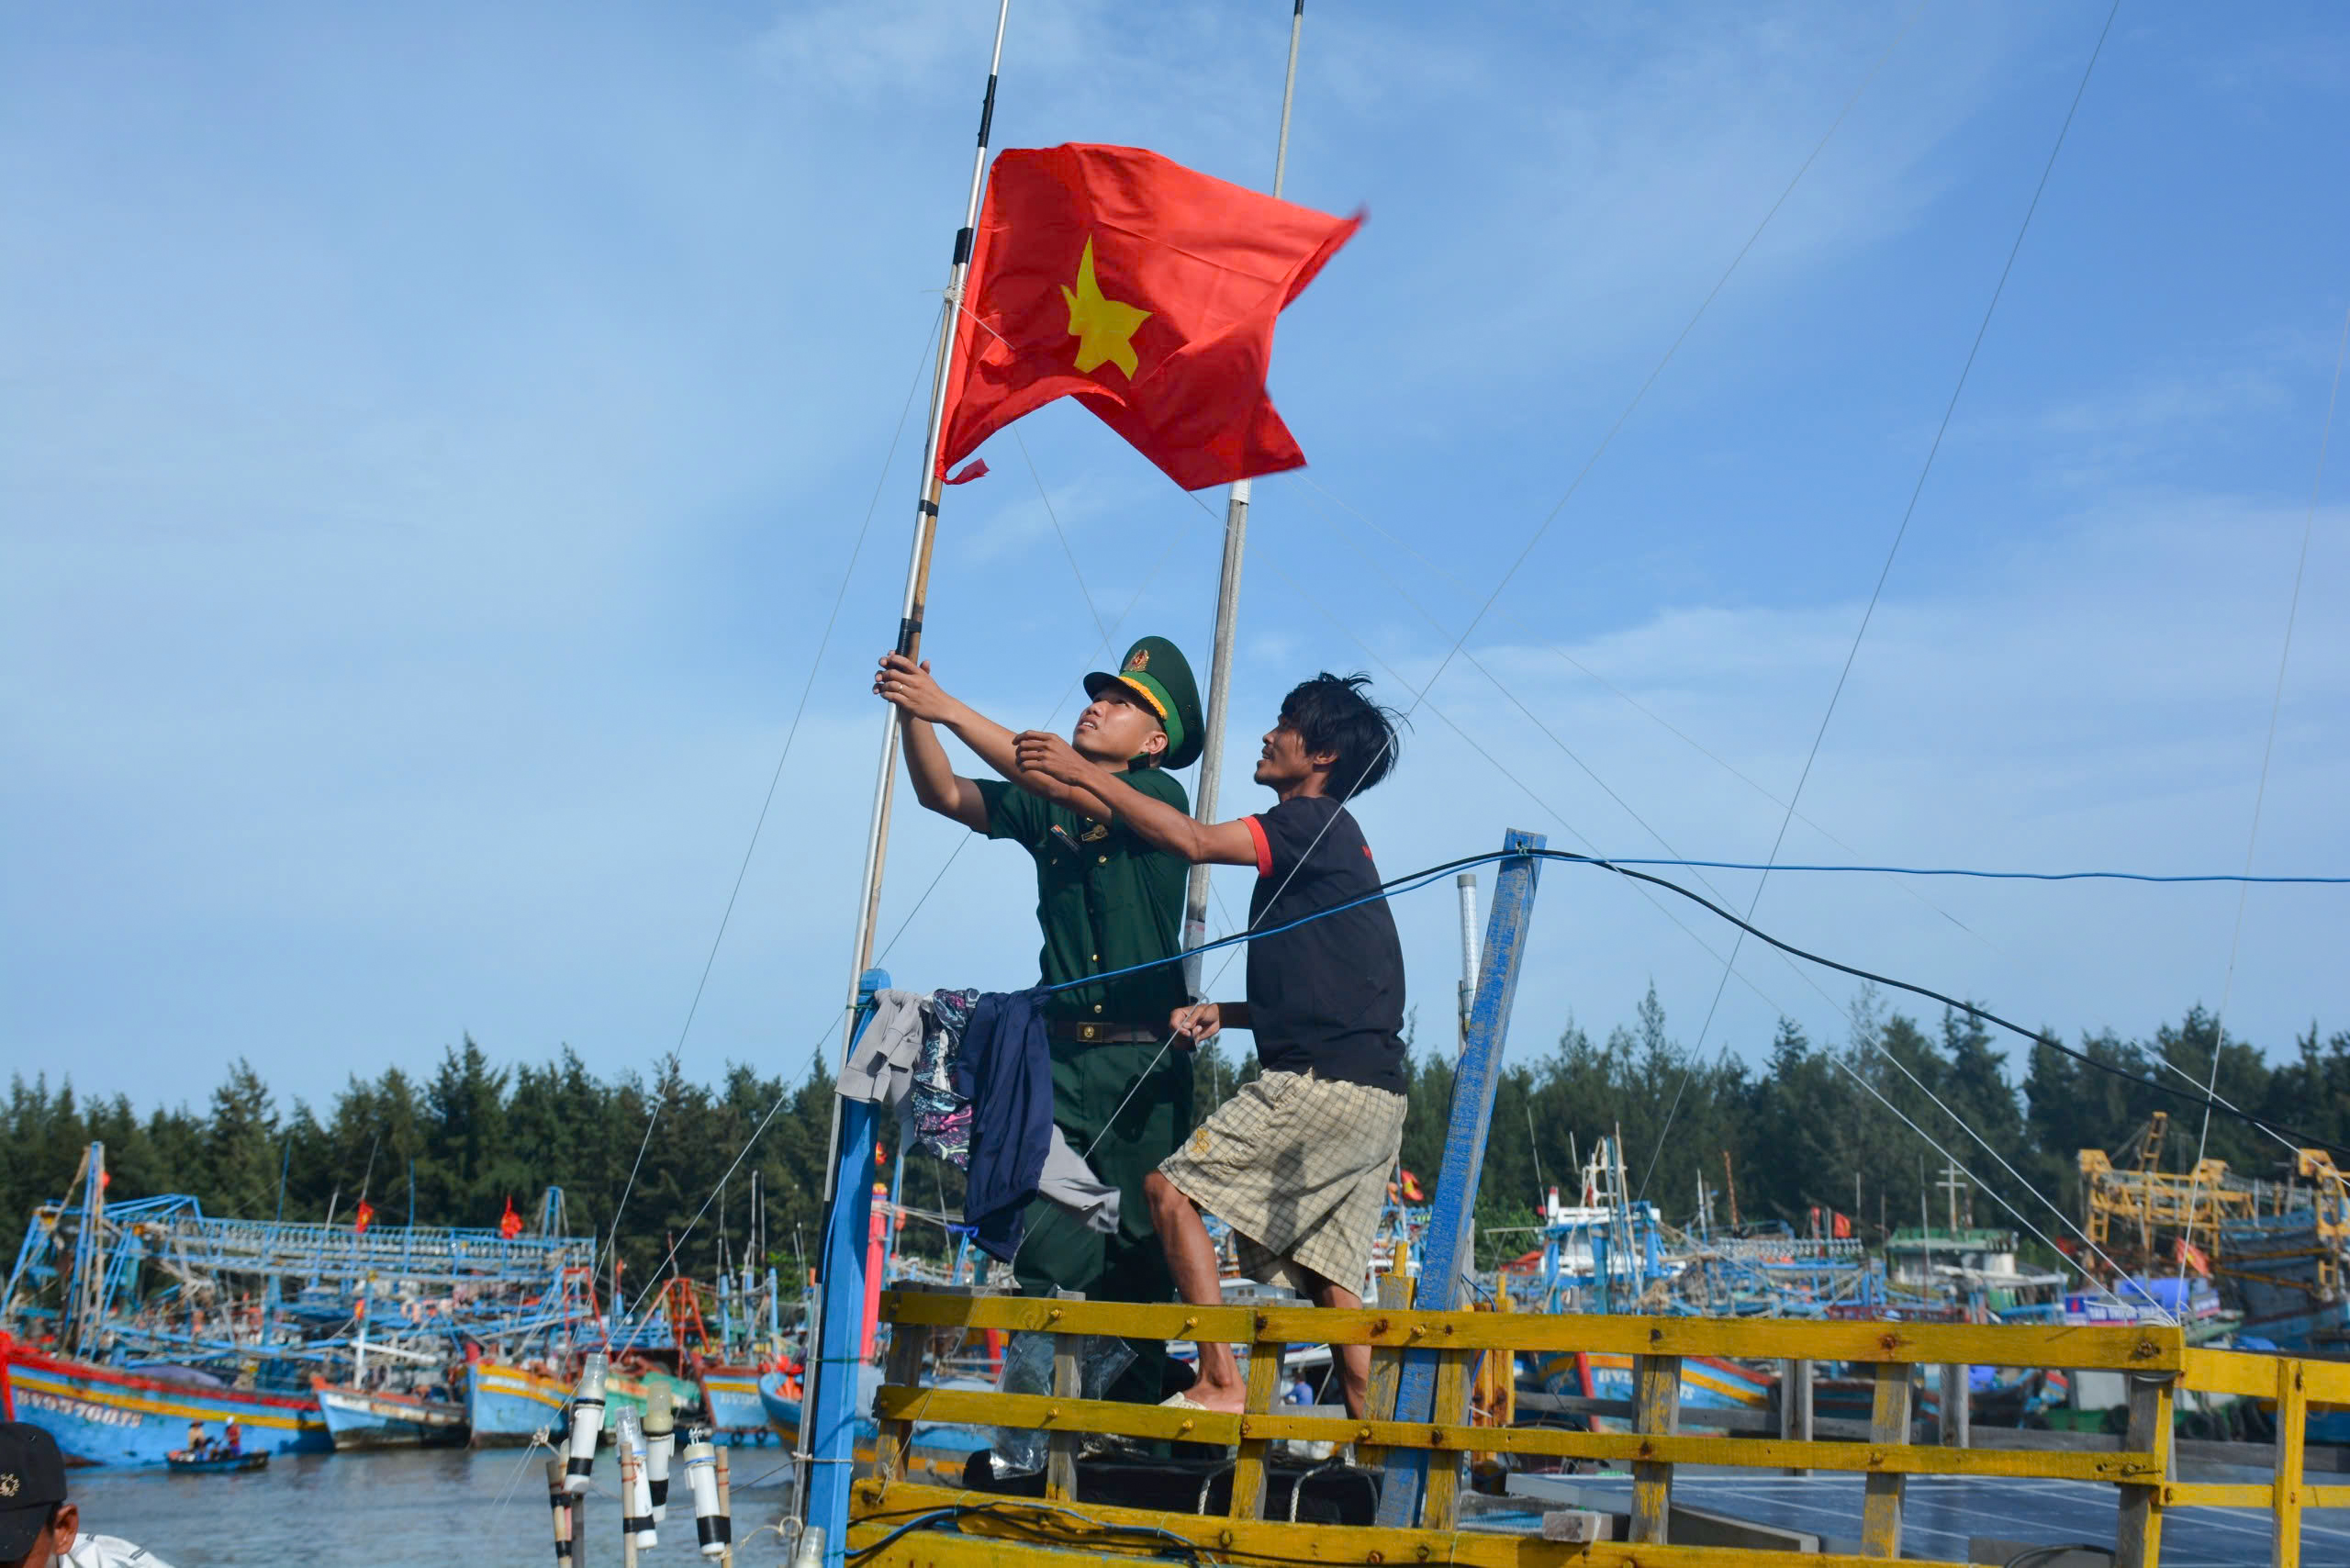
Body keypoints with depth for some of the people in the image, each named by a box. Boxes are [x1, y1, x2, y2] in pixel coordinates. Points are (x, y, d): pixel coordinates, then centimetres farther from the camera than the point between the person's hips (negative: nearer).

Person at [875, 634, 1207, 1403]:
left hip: (1144, 1063, -4)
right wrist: (915, 713, -9)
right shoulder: (1045, 810, 13)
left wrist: (950, 709, -20)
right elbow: (943, 794, 9)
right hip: (1061, 1055, 4)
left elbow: (1061, 781, -16)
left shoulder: (1160, 796, -2)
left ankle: (1130, 1413, 8)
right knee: (1043, 1245, -8)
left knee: (1138, 1251, -1)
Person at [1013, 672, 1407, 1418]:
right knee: (1329, 1277, 9)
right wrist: (1224, 1012, 15)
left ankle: (1220, 1381, -12)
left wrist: (1084, 772, -12)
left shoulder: (1314, 823, -4)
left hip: (1321, 1079, -9)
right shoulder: (1328, 840, 26)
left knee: (1172, 1187, -6)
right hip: (1374, 1094, 9)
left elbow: (1192, 840, -17)